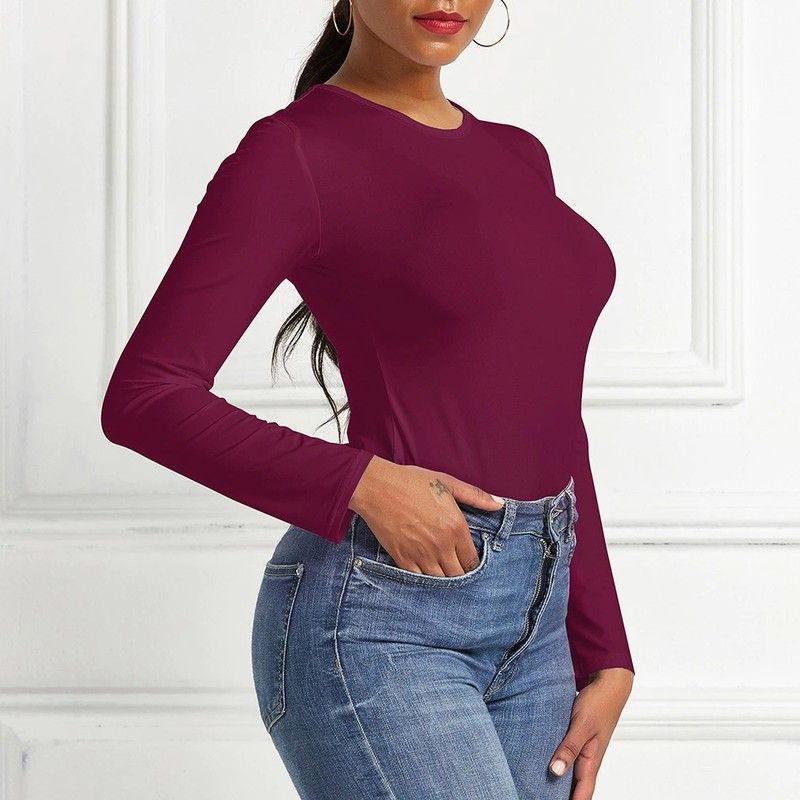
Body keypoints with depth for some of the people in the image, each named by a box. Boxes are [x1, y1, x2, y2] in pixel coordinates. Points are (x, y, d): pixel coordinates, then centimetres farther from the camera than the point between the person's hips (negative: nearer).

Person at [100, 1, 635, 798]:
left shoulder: (517, 156, 14)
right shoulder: (292, 151, -7)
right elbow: (142, 399, -11)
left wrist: (605, 657, 12)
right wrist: (363, 484, -20)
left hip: (532, 631, 7)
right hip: (377, 623, -7)